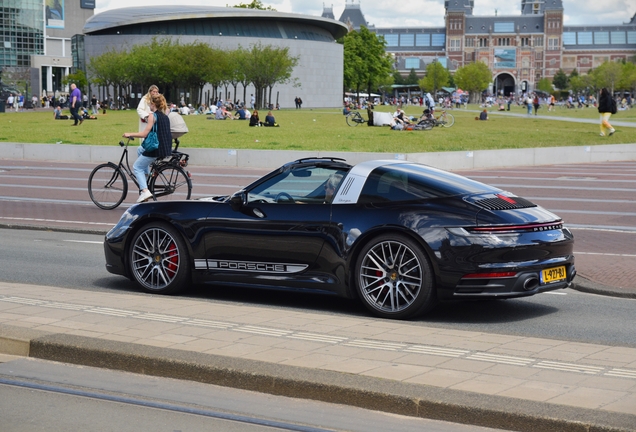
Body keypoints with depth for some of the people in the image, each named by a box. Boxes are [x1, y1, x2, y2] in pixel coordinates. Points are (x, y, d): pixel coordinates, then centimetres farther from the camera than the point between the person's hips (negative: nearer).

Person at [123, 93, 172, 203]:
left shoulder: (153, 115, -10)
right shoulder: (165, 116, 14)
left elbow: (145, 134, -14)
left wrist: (129, 134, -2)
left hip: (157, 149, -8)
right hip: (167, 148, 8)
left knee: (137, 167, 7)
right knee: (140, 149, 30)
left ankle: (144, 190, -11)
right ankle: (147, 175, 26)